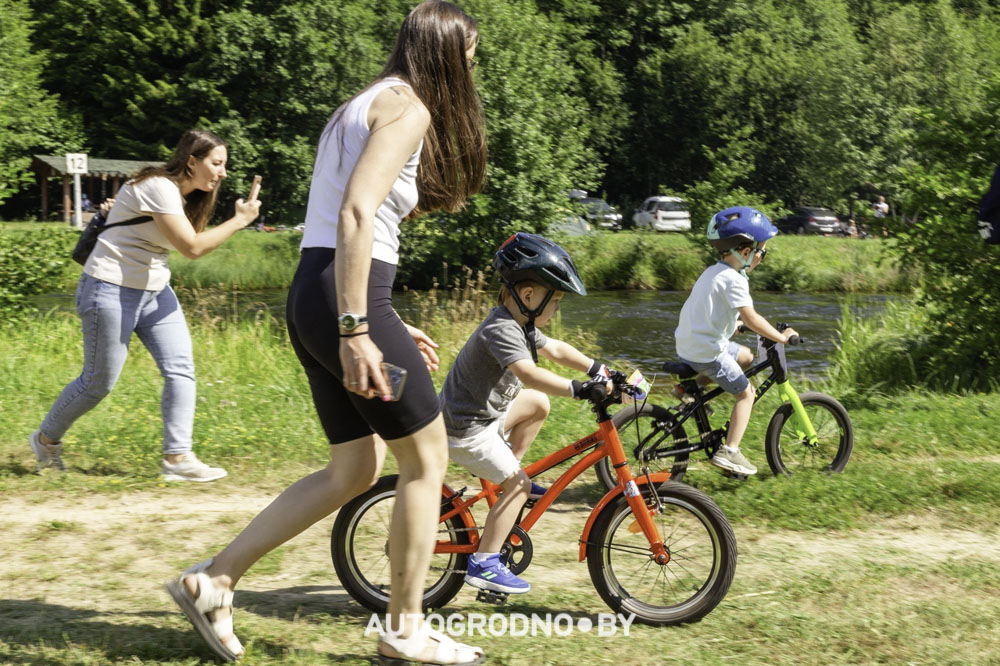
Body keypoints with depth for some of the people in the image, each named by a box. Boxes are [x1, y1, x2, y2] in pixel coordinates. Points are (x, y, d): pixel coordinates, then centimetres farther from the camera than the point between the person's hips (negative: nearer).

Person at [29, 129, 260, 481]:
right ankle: (46, 439, 24)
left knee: (181, 369, -5)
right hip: (112, 290, -9)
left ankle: (177, 458, -5)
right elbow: (192, 247, -24)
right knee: (99, 381, 1)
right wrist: (240, 220, -18)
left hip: (154, 291, 9)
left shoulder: (185, 194, 10)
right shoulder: (158, 188, -20)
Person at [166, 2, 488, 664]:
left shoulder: (365, 105, 23)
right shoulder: (409, 107, -8)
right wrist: (356, 332, -23)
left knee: (355, 471, 14)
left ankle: (213, 580, 13)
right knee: (427, 458, 3)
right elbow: (356, 215, -20)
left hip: (314, 299, 10)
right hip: (345, 297, -10)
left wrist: (386, 325, 23)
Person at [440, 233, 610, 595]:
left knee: (538, 404, 17)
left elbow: (555, 350, 15)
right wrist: (580, 389, -43)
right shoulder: (501, 329, -25)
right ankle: (483, 564, -6)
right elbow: (529, 374, -39)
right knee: (519, 486, -8)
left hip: (484, 411, 10)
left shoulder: (519, 325, 7)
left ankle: (509, 476, 19)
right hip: (466, 428, -10)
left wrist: (600, 371, 8)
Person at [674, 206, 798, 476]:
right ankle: (729, 452, -3)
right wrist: (781, 336, -17)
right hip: (707, 350, -9)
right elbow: (750, 317, -25)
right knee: (746, 393, 3)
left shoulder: (714, 271, 12)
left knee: (746, 357, 25)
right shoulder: (734, 280, -18)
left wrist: (734, 322, 33)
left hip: (689, 341, 9)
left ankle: (696, 383, 18)